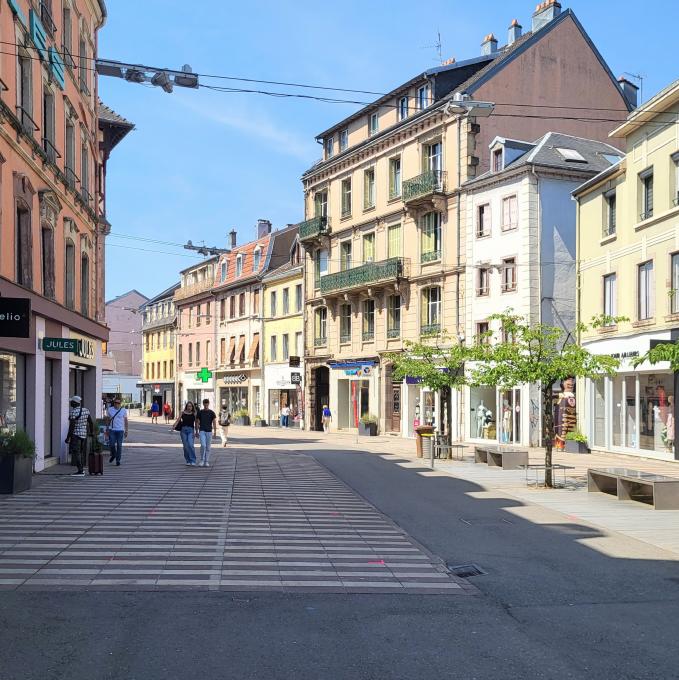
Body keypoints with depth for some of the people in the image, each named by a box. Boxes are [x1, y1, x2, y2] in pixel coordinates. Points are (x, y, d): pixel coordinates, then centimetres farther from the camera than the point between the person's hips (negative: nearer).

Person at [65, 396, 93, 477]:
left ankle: (80, 471, -10)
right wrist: (92, 432, 20)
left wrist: (68, 437, -15)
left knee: (76, 452, -6)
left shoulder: (73, 412, -16)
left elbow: (72, 426, -19)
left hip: (75, 434, -8)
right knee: (81, 452, 18)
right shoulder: (86, 410, 5)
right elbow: (91, 423, 10)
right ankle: (81, 469, 22)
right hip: (84, 434, 8)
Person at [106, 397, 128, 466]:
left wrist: (126, 431, 2)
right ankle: (113, 455, 25)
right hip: (112, 430, 1)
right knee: (111, 444, -4)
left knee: (119, 445, -1)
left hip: (120, 430, -1)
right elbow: (107, 420, 10)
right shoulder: (109, 409, 3)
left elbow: (125, 421, 5)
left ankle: (118, 460, 9)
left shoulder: (123, 410, 1)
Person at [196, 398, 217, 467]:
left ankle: (206, 462, 12)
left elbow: (214, 422, -2)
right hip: (202, 431, -1)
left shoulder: (212, 412, 2)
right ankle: (202, 460, -2)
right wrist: (196, 431, 7)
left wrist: (215, 432, -12)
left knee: (208, 447, 4)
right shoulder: (200, 412, 4)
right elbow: (197, 422, 10)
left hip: (209, 431, 1)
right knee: (203, 445, -17)